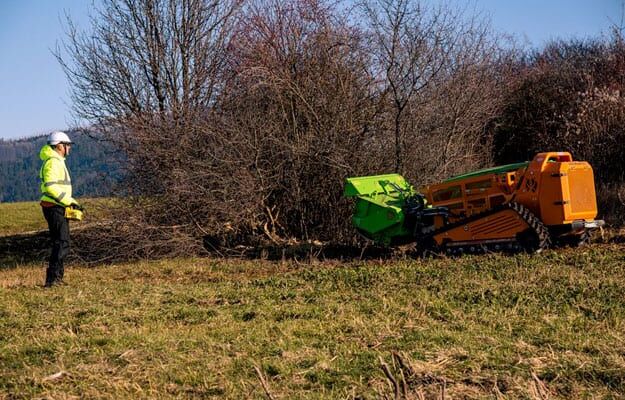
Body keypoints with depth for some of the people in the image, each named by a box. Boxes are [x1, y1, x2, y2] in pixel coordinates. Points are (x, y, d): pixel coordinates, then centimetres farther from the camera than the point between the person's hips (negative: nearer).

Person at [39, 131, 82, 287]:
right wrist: (69, 202, -21)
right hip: (55, 208, -11)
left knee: (60, 243, 14)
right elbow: (50, 186, -25)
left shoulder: (58, 161, 19)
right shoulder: (53, 162, -14)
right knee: (62, 244, -11)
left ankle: (58, 277, 18)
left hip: (57, 208, 11)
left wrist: (73, 203, 16)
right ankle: (51, 279, -12)